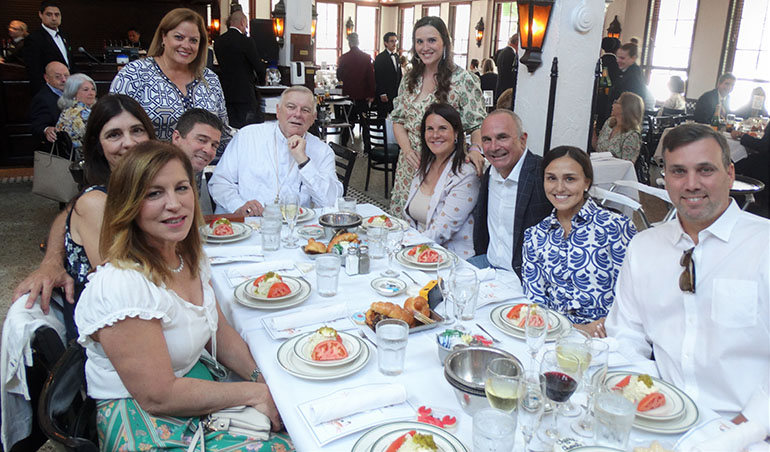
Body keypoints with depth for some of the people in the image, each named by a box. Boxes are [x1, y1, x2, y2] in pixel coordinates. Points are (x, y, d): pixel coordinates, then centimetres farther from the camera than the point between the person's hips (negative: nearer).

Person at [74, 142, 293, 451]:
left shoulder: (192, 258, 1)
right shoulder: (121, 286, -26)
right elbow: (158, 396, -23)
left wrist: (265, 381, -6)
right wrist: (253, 393, -16)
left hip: (199, 388, 8)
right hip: (144, 424, -7)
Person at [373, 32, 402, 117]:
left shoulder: (397, 56, 15)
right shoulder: (380, 58, -7)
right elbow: (378, 77, -12)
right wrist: (382, 94, -17)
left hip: (396, 94, 7)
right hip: (384, 95, -6)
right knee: (382, 117, -2)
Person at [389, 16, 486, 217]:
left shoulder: (464, 80, -7)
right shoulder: (409, 79, 9)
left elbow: (478, 125, -6)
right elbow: (398, 120, 12)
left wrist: (475, 149, -27)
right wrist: (407, 149, -6)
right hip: (409, 165, 5)